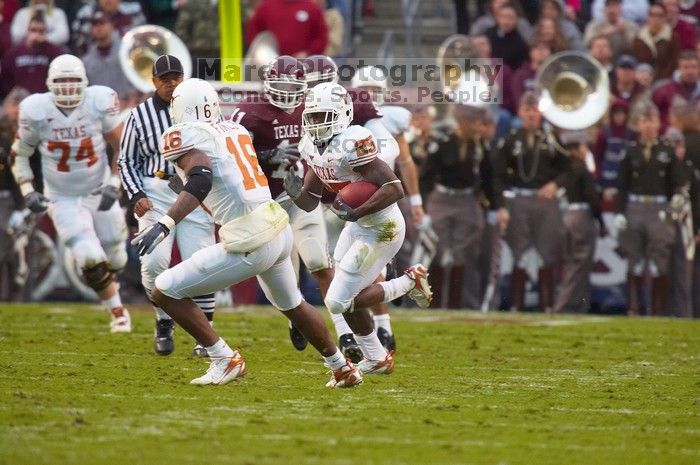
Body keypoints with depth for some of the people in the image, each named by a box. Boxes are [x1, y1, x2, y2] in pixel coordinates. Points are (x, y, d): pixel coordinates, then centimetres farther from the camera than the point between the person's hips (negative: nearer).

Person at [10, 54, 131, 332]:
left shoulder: (99, 103, -16)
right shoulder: (36, 111, -17)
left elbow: (121, 147, -4)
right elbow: (20, 154, -1)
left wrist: (114, 184, -14)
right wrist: (27, 191, -13)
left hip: (100, 193, 2)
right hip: (64, 201, -1)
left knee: (115, 259, 12)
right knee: (92, 261, -14)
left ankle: (106, 285, 51)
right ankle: (118, 313, 11)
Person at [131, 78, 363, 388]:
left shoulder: (186, 136, -7)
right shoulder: (234, 130, 16)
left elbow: (200, 182, -24)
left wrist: (163, 225, -33)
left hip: (251, 242, -8)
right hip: (279, 228, 8)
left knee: (165, 292, 0)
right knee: (292, 305, 33)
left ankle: (225, 360, 1)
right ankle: (342, 368, 46)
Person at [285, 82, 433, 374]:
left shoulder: (350, 144, -27)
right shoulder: (312, 147, 1)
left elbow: (394, 189, -31)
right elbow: (309, 202, 6)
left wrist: (355, 213, -30)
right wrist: (294, 191, -14)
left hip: (381, 230, -9)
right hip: (358, 226, 9)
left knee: (338, 302, -7)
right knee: (347, 297, 17)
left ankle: (409, 283, 7)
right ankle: (376, 359, 33)